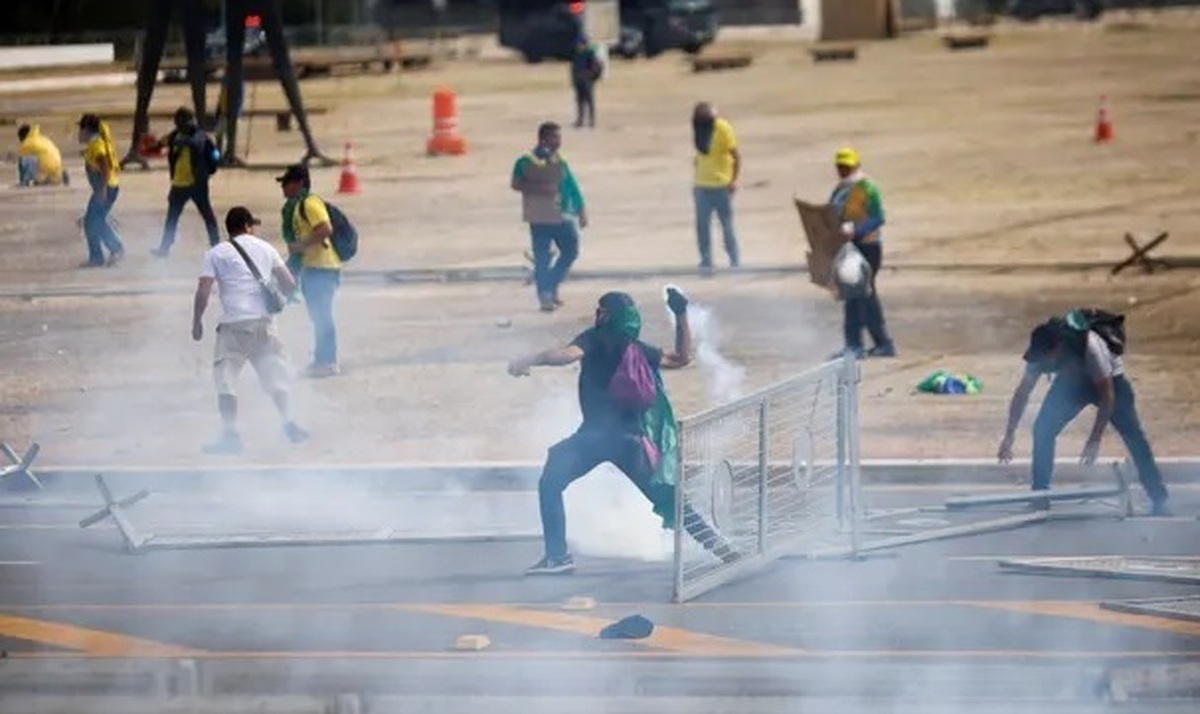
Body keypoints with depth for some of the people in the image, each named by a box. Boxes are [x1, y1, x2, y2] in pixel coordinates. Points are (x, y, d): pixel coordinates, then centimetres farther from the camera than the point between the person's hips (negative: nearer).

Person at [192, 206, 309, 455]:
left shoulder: (216, 253, 4)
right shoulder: (264, 248, 13)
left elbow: (203, 291, -5)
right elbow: (289, 284, 11)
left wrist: (196, 322, 5)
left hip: (233, 324, -3)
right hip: (263, 322, 3)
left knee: (225, 381, 0)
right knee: (274, 375, 18)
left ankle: (230, 434, -10)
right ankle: (288, 423, 13)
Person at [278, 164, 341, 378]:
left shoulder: (309, 203, -14)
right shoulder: (297, 206, 18)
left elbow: (325, 229, -26)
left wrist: (300, 246, -23)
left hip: (322, 267, -10)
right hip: (311, 266, 10)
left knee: (321, 315, -8)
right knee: (319, 316, 14)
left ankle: (327, 362, -6)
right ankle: (322, 360, 21)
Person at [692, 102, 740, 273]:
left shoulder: (723, 129, -10)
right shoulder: (698, 129, 6)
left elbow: (737, 156, -10)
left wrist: (734, 180, -17)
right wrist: (696, 182, 15)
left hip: (722, 185, -5)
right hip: (702, 186, 5)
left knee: (727, 223, 2)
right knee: (702, 225, -1)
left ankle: (735, 259, 14)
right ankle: (706, 261, 3)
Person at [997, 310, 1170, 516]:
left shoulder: (1089, 346, -41)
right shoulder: (1039, 353, -26)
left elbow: (1107, 395, -37)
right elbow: (1022, 394, -16)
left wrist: (1095, 440, -41)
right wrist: (1009, 436, -21)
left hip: (1109, 381, -4)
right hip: (1071, 381, 4)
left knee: (1133, 436, -15)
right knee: (1042, 429, -13)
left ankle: (1159, 499, -10)